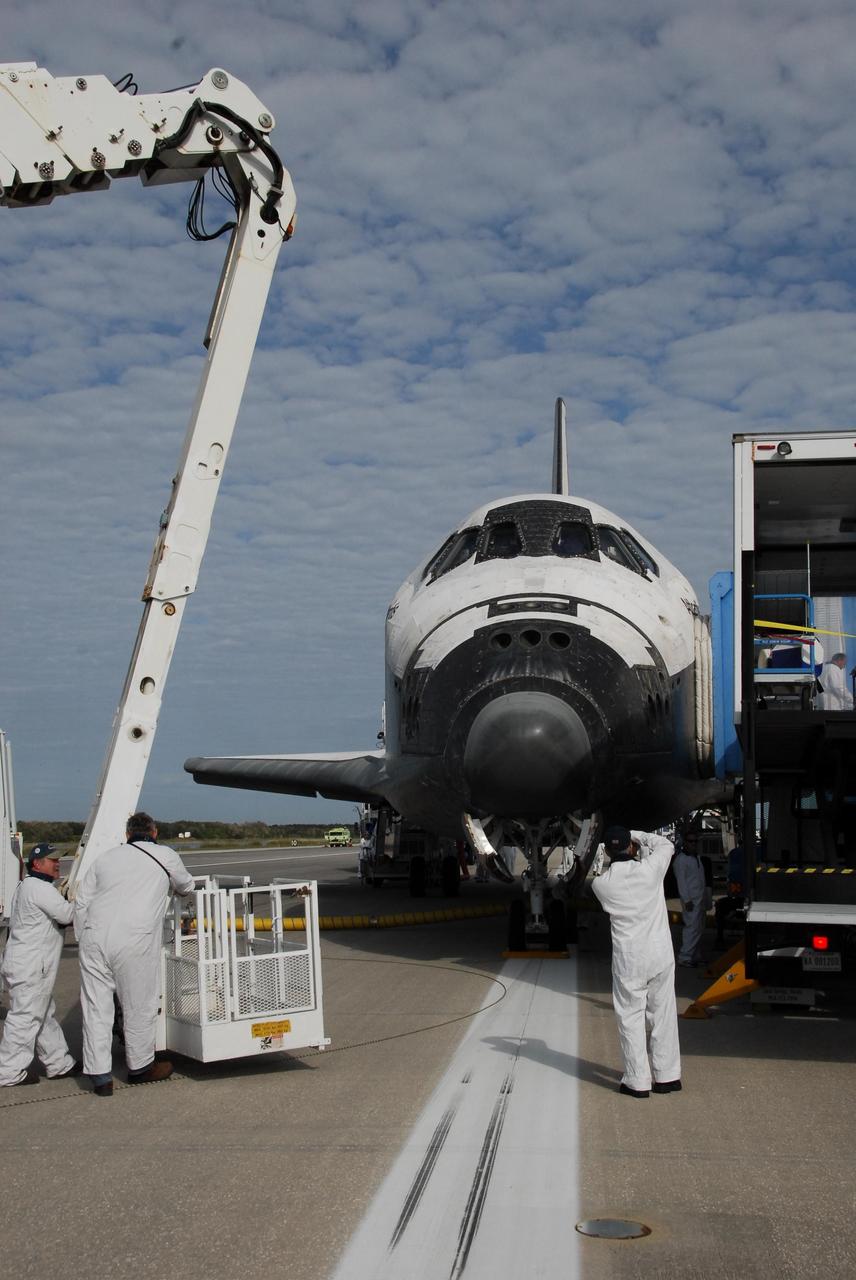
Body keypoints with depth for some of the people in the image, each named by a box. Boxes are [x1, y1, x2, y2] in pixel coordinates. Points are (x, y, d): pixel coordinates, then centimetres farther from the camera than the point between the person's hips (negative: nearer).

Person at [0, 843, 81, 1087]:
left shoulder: (27, 887, 18)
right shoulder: (39, 888, -16)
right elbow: (66, 913, -22)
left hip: (29, 965, 11)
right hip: (29, 968, -11)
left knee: (45, 1015, 16)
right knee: (25, 1017, -5)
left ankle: (60, 1063, 23)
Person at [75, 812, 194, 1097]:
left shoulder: (104, 857, 18)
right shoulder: (165, 856, 10)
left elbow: (81, 904, 16)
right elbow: (186, 886, 29)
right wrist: (172, 886, 51)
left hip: (95, 937, 3)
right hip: (134, 942, -3)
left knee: (96, 1008, 8)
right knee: (139, 1007, 12)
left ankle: (99, 1076, 11)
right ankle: (139, 1068, 27)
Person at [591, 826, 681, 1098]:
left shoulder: (600, 883, -9)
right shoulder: (649, 869, -10)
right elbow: (666, 845, 9)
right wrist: (638, 836, 15)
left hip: (628, 960, -1)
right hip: (661, 954, 2)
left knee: (630, 1017, 7)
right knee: (663, 1014, 12)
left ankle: (637, 1081, 8)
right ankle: (668, 1076, 19)